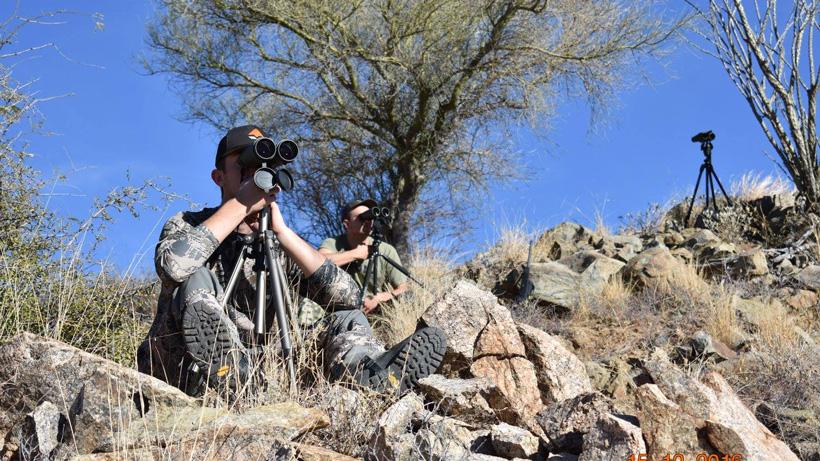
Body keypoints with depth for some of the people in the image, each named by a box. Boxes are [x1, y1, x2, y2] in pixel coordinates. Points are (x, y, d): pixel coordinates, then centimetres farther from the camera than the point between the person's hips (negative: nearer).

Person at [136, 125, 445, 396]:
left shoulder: (281, 246, 9)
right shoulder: (187, 225, 3)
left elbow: (347, 296, -9)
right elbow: (172, 266, -25)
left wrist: (281, 231, -14)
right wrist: (240, 204, -19)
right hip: (181, 375, -3)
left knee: (345, 320, -8)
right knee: (197, 280, -23)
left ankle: (375, 376, -41)